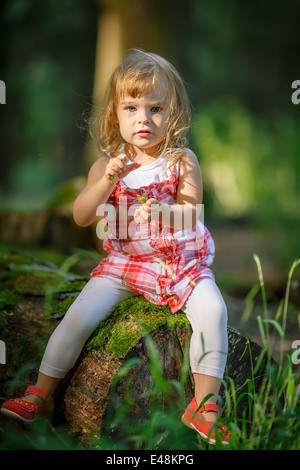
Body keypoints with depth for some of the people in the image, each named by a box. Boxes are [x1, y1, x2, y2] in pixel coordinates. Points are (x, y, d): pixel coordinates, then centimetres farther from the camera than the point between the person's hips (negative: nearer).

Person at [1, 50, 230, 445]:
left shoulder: (182, 160, -6)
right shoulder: (107, 164, -1)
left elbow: (192, 215, -10)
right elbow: (81, 217, -10)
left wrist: (162, 213, -30)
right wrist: (107, 180, -26)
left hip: (180, 261, -1)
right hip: (123, 262, 1)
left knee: (212, 310, -25)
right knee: (79, 316, -11)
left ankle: (204, 405, -12)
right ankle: (40, 394, 8)